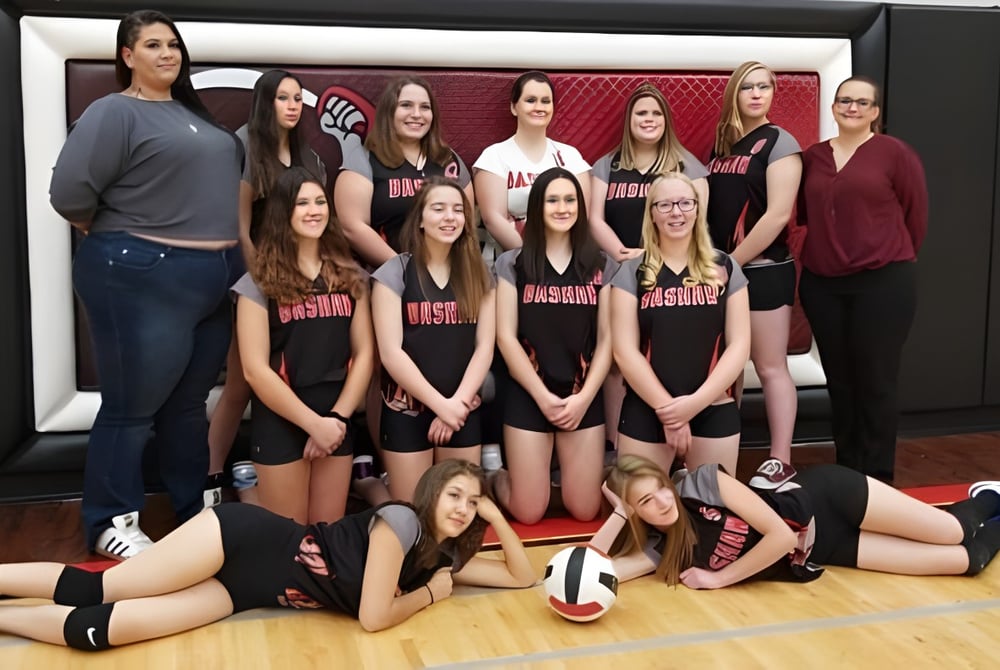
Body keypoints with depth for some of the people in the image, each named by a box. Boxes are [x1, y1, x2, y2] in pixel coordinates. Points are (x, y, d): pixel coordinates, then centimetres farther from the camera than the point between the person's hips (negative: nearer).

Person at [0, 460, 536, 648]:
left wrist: (495, 516, -1)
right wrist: (433, 590, -5)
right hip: (245, 538, -5)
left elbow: (523, 576, 12)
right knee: (92, 589, -10)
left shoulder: (442, 554, 7)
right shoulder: (401, 520, -16)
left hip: (248, 590, 5)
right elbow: (373, 617, -20)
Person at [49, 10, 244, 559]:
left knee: (188, 404, 16)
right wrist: (117, 235, -1)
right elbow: (69, 192, -17)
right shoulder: (116, 112, -9)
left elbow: (219, 179, 24)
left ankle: (196, 511, 28)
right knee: (132, 408, 2)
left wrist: (221, 248, 12)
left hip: (214, 280, 7)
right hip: (143, 278, -7)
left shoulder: (193, 113, 15)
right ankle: (110, 525, 16)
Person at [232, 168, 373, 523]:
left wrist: (338, 417, -6)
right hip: (280, 422, -3)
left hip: (337, 421, 4)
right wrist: (313, 423, -13)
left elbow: (364, 353, 5)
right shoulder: (259, 283, -5)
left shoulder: (351, 276, 7)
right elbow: (255, 370, -11)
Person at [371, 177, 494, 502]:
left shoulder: (477, 274, 7)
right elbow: (391, 353, -11)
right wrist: (440, 404, -13)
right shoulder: (394, 273, -5)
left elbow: (485, 347, 2)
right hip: (407, 411, -3)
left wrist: (457, 403, -9)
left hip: (463, 411, 3)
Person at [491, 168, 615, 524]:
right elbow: (506, 337, -4)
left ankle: (567, 477, 37)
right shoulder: (513, 264, 0)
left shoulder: (601, 266, 6)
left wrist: (583, 397, -9)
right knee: (528, 514, 1)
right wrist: (543, 396, -11)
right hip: (528, 397, -2)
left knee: (585, 511, 4)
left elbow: (606, 340, 3)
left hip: (585, 397, 2)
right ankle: (499, 480, 33)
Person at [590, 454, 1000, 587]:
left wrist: (718, 579, -21)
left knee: (955, 533, 2)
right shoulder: (659, 549, -13)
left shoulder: (700, 483, -25)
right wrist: (619, 514, -25)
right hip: (814, 555, 3)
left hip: (826, 499, -3)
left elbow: (780, 533, -27)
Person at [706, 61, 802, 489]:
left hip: (762, 271, -6)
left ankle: (780, 461, 8)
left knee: (770, 368, 0)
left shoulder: (779, 143, -6)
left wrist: (733, 263, -13)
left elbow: (777, 215, -15)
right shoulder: (722, 145, 12)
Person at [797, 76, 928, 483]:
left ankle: (877, 477, 12)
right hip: (821, 284, 5)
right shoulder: (813, 157, 9)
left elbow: (915, 215, 0)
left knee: (876, 380, 1)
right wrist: (827, 254, 10)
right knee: (838, 380, 12)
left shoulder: (895, 153, -4)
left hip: (882, 284, -4)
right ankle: (846, 470, 25)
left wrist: (894, 261, 8)